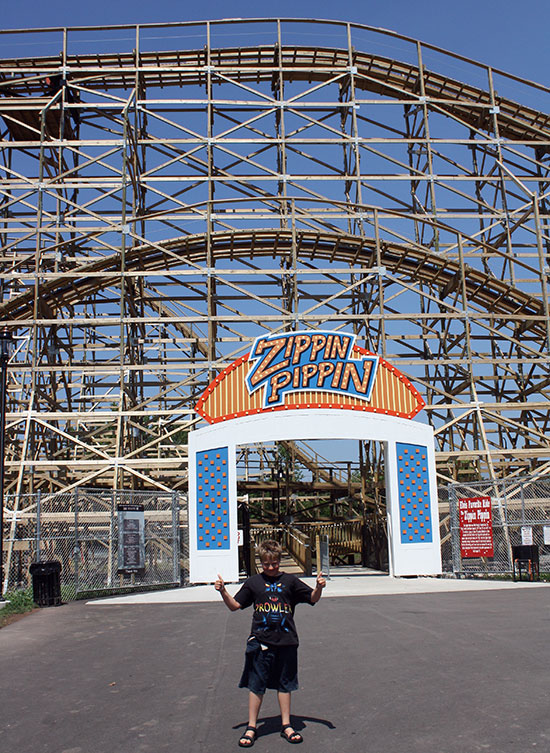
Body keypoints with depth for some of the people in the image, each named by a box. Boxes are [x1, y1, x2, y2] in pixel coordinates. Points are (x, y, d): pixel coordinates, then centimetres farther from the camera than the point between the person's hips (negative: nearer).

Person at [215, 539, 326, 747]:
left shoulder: (290, 581, 4)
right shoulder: (253, 583, 4)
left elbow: (312, 598, 6)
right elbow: (234, 605, 8)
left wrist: (319, 587, -14)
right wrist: (223, 591, -9)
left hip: (286, 642, 1)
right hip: (261, 642, -1)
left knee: (284, 684, 12)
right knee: (256, 685, 4)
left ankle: (286, 725, 24)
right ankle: (251, 727, 17)